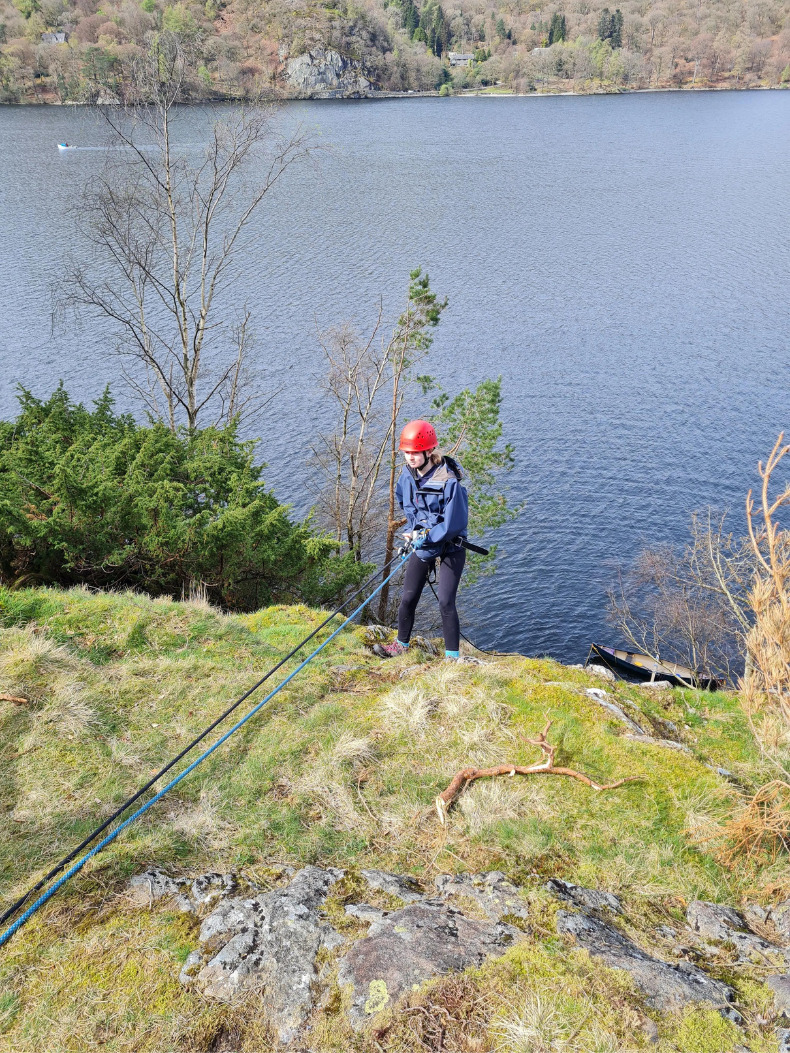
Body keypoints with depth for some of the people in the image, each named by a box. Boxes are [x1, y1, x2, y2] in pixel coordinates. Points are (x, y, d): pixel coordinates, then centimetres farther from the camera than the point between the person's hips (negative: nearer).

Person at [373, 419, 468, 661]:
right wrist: (415, 528, 8)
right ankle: (402, 644, 28)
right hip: (422, 542, 6)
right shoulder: (408, 474, -5)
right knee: (408, 597, 7)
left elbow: (454, 524, -23)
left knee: (445, 602, -10)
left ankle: (452, 656, 4)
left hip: (450, 547, -6)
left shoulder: (449, 482, -26)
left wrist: (425, 538, -18)